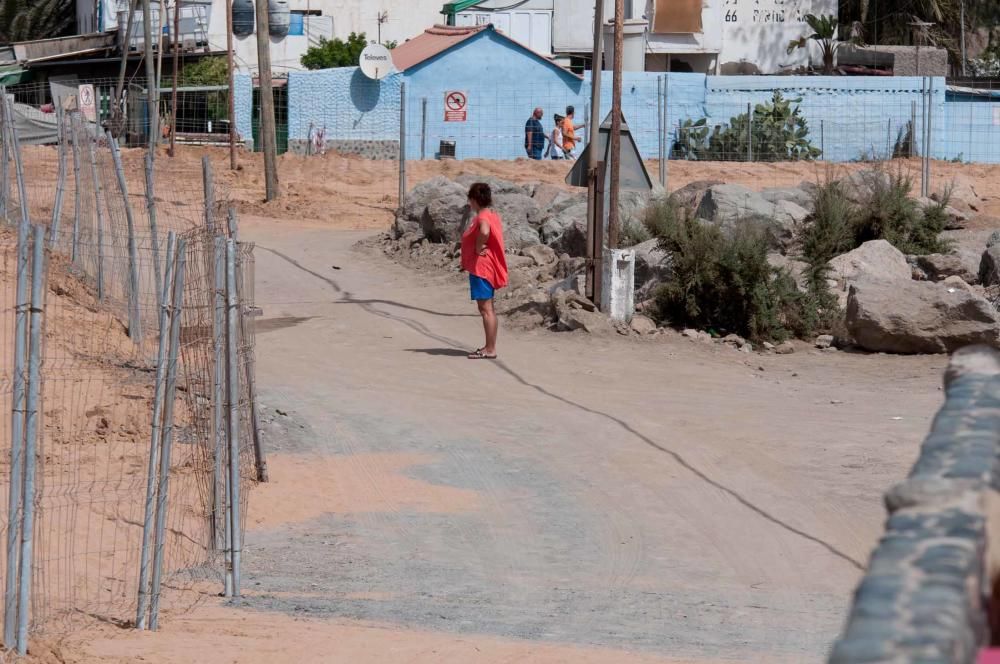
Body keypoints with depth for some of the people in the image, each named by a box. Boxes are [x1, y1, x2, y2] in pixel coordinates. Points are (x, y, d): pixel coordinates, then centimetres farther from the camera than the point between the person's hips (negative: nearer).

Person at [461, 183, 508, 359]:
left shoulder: (482, 217, -17)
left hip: (481, 267, -11)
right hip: (488, 267, 11)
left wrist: (478, 248, -24)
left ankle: (490, 350, -9)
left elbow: (484, 232, -39)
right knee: (488, 309, 14)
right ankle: (490, 347, 20)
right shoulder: (492, 214, 13)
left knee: (485, 309, -9)